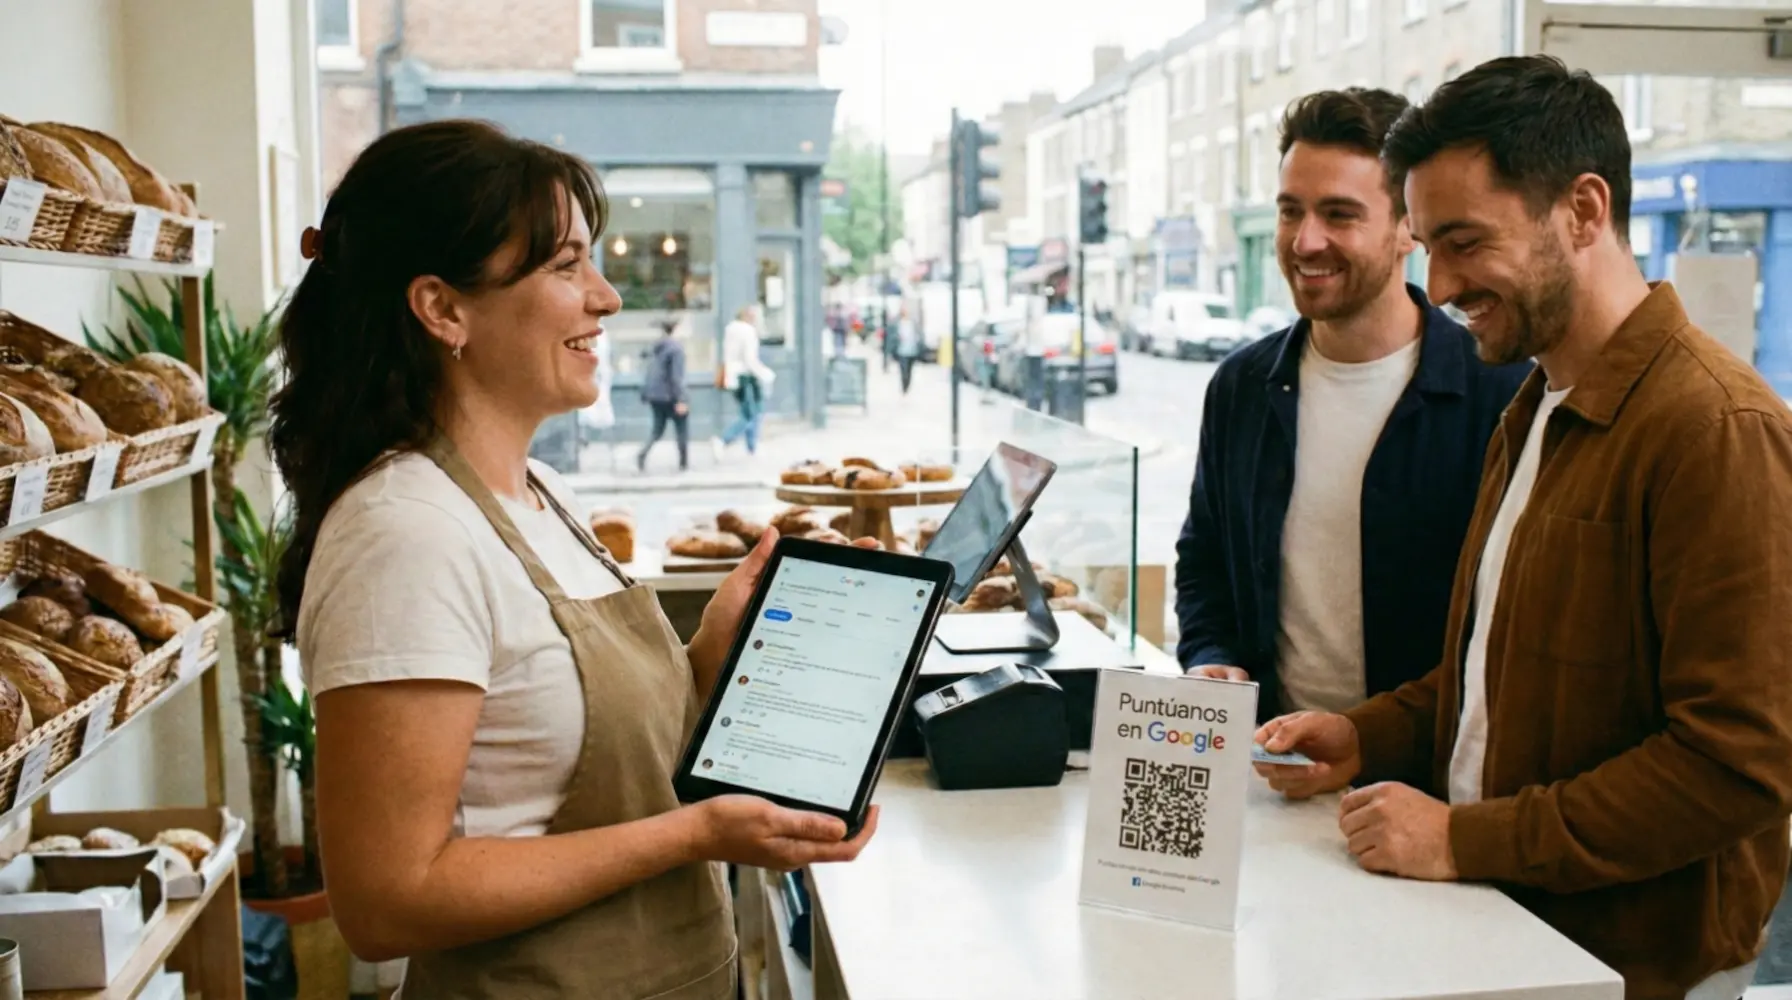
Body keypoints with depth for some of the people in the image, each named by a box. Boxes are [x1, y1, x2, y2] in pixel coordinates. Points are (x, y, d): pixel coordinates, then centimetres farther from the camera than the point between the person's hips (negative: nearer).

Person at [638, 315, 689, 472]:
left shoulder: (657, 347, 9)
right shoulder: (676, 348, -14)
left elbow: (650, 373, 14)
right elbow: (676, 376, -20)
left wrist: (645, 394, 20)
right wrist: (681, 399, -20)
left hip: (654, 395, 7)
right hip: (670, 396, -7)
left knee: (657, 429, 13)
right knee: (682, 429, 9)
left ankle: (642, 454, -9)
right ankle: (684, 463, 14)